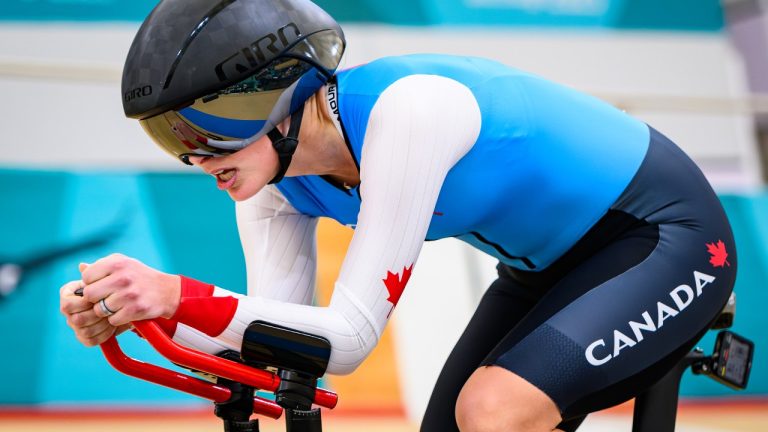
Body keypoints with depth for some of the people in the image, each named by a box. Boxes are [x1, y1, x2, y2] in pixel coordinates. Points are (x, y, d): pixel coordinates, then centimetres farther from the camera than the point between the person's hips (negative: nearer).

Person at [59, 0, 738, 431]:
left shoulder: (405, 110, -34)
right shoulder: (272, 175, -10)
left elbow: (350, 336, -34)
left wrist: (178, 295, -42)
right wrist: (138, 315, -26)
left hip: (665, 235, -8)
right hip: (549, 265, 8)